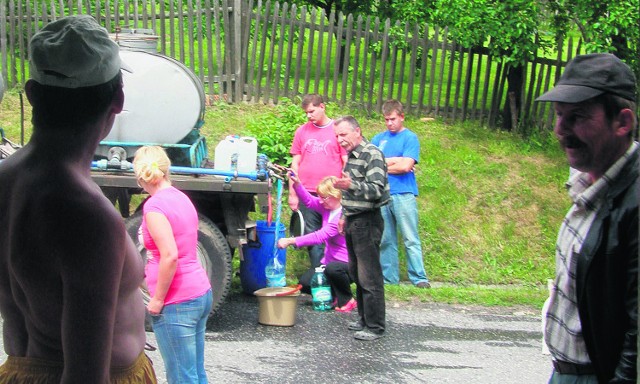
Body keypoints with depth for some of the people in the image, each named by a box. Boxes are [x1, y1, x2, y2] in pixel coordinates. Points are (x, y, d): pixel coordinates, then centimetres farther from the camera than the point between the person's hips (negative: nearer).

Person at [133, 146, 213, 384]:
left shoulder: (154, 206, -14)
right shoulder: (181, 197, 11)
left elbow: (170, 256, -22)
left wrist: (157, 300, -14)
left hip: (177, 302, -9)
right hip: (201, 292, 9)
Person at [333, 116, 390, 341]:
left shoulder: (372, 155, -13)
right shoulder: (351, 157, 17)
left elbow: (377, 189, -23)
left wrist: (351, 185, -36)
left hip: (367, 222, -10)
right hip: (353, 221, 10)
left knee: (369, 276, -7)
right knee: (357, 274, 15)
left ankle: (375, 327, -2)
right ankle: (364, 318, 25)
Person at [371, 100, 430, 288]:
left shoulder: (410, 138, 2)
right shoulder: (379, 138, 16)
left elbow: (406, 166, -9)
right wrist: (396, 161, -2)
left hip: (403, 195, -4)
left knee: (411, 239, -5)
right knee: (385, 239, 7)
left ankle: (419, 278, -4)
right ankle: (388, 277, 13)